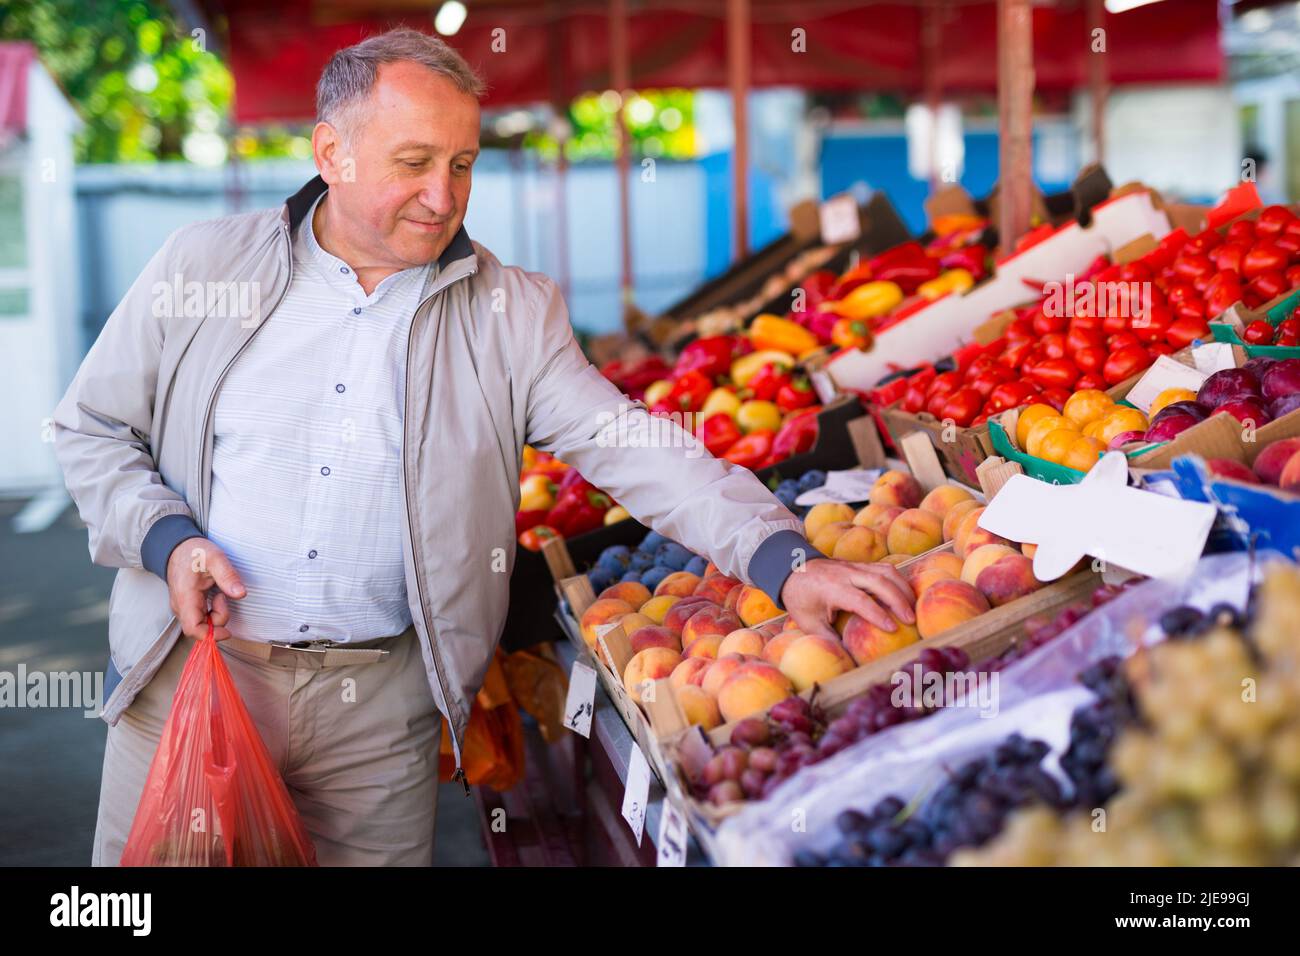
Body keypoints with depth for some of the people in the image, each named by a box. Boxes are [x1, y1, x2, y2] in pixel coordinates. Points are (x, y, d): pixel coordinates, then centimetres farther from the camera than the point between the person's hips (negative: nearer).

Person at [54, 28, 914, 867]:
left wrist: (786, 560, -22)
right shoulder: (203, 263, 0)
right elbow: (92, 430, 8)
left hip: (380, 702, 0)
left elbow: (627, 445, -9)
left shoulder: (512, 314, 0)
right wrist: (166, 538, -11)